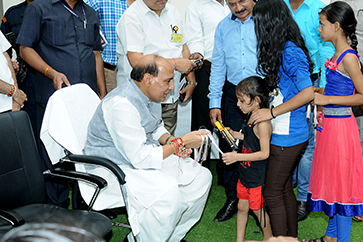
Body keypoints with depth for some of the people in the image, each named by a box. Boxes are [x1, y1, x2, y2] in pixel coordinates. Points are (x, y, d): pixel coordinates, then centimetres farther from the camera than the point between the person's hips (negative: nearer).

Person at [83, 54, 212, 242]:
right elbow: (140, 158, -29)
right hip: (116, 167, -10)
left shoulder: (151, 93, 1)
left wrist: (171, 141, -3)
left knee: (201, 177, 2)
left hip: (145, 154, 10)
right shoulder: (122, 105, -28)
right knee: (168, 193, -32)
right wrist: (180, 142, -22)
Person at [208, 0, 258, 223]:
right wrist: (214, 103, 9)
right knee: (229, 146, 7)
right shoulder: (223, 27, 10)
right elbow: (218, 67, 14)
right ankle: (233, 198, 24)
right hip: (233, 93, 4)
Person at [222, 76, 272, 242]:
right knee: (242, 207, 17)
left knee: (258, 209, 9)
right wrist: (234, 134, 5)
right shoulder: (252, 118, 2)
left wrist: (237, 157, -26)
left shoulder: (263, 123, -26)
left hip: (257, 177, -9)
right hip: (246, 173, 9)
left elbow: (264, 153, -25)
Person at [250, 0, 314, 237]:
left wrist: (272, 112, -20)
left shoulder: (290, 52, -19)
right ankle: (291, 235, 32)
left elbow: (308, 93, -25)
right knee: (285, 189, 18)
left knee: (273, 193, 0)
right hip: (290, 134, 9)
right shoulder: (284, 50, 10)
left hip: (287, 137, -9)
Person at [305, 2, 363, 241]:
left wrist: (327, 99, -21)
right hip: (329, 123, 9)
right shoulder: (337, 55, 9)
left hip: (340, 125, -9)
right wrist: (319, 94, 13)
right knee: (332, 179, 17)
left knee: (341, 180, 2)